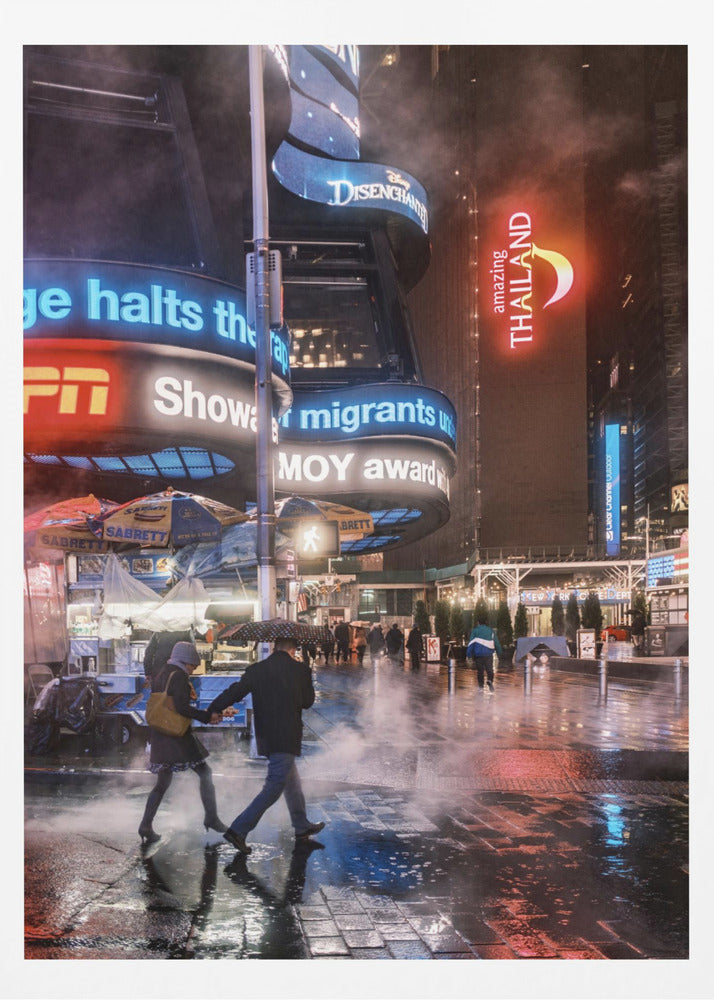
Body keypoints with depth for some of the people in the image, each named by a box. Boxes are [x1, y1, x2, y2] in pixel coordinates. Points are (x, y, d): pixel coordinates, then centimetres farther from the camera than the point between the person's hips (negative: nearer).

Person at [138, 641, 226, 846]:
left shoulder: (159, 675, 15)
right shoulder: (179, 676, -11)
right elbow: (181, 707, -20)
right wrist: (207, 717, -17)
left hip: (158, 735, 8)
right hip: (177, 735, -8)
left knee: (162, 782, 14)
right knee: (204, 773, 3)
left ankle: (146, 825, 6)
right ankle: (211, 818, 2)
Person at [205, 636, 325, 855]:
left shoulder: (256, 670, 0)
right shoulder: (300, 670, -7)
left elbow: (234, 693, -3)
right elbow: (308, 701, 4)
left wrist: (209, 712, 6)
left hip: (266, 736, 6)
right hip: (287, 738, -6)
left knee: (292, 782, 22)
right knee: (273, 787, -1)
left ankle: (302, 827, 36)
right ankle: (238, 830, -7)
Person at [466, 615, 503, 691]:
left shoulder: (475, 631, 2)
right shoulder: (490, 630, 9)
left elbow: (471, 643, -3)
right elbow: (496, 643, 13)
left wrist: (468, 655, -3)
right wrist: (500, 652, 24)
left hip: (478, 654, 0)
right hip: (488, 654, 1)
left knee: (480, 671, 11)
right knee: (489, 669, 3)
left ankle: (481, 686, 11)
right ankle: (490, 680, -24)